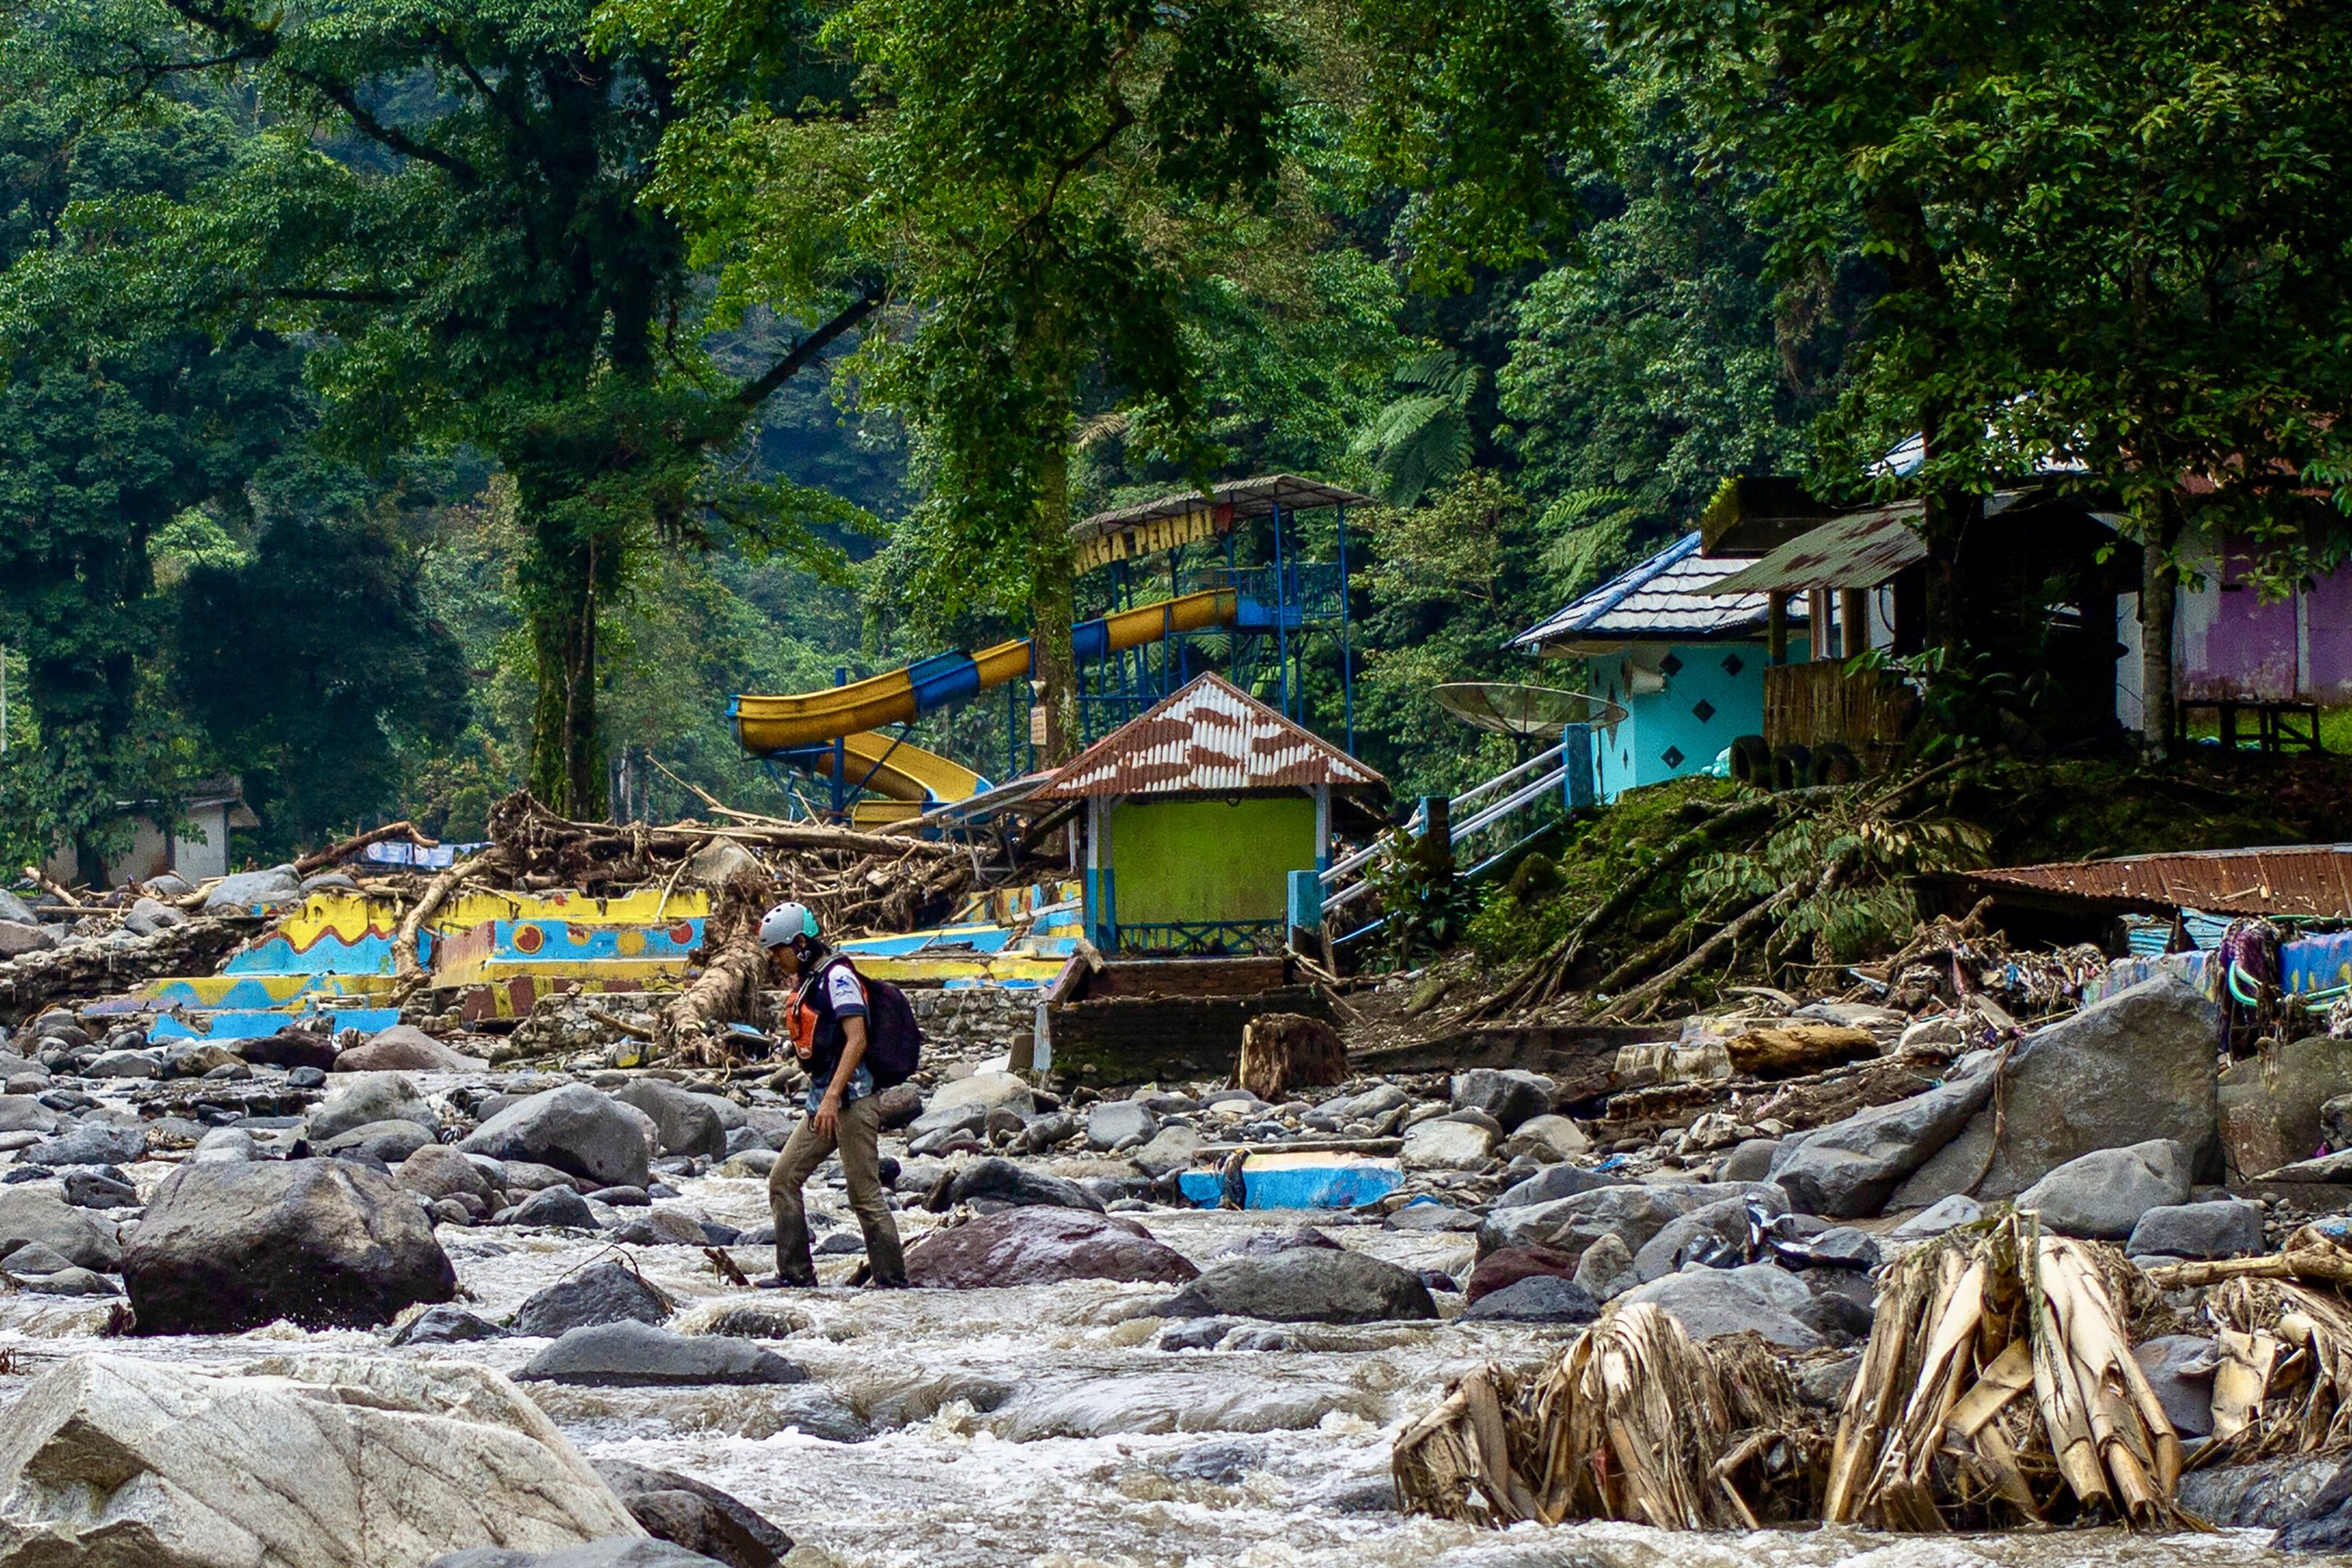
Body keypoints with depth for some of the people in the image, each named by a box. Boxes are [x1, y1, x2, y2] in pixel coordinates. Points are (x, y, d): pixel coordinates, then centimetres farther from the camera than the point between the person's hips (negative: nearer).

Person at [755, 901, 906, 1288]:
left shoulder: (837, 977, -10)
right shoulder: (804, 983, 18)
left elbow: (857, 1040, -19)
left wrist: (832, 1097, -25)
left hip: (852, 1099, -10)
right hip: (822, 1101, 10)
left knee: (865, 1194, -8)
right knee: (783, 1179, 6)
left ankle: (892, 1280, -4)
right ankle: (796, 1272, 8)